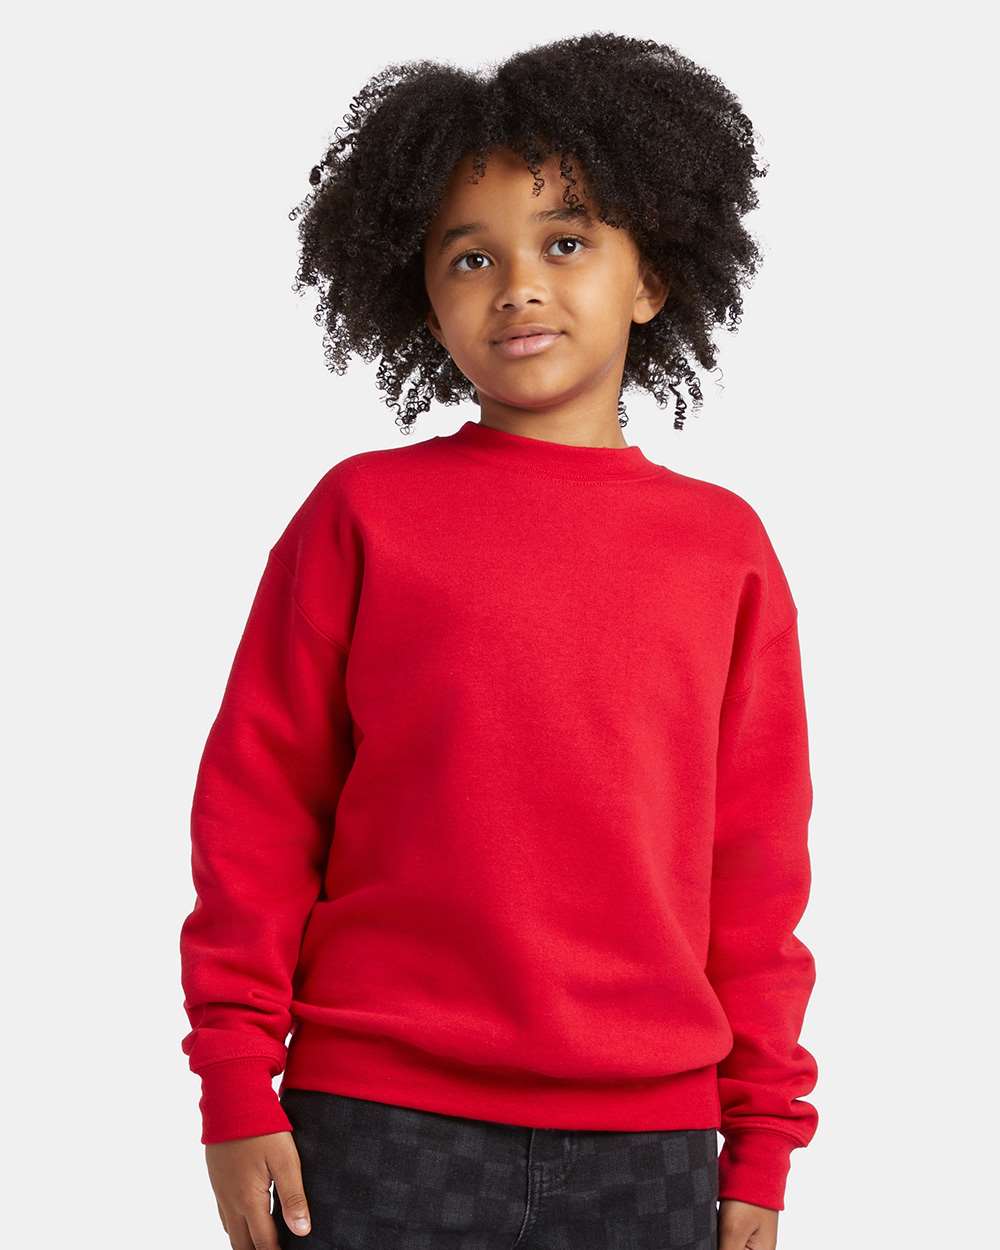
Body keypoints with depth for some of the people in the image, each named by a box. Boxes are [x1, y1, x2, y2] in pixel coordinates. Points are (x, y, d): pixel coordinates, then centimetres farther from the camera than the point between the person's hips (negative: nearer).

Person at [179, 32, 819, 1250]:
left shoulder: (726, 547, 6)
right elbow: (256, 805, 2)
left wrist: (762, 1145, 7)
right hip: (384, 1128, -2)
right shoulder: (362, 511, 1)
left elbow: (756, 865, 8)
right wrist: (238, 1085, -1)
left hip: (648, 1145, 2)